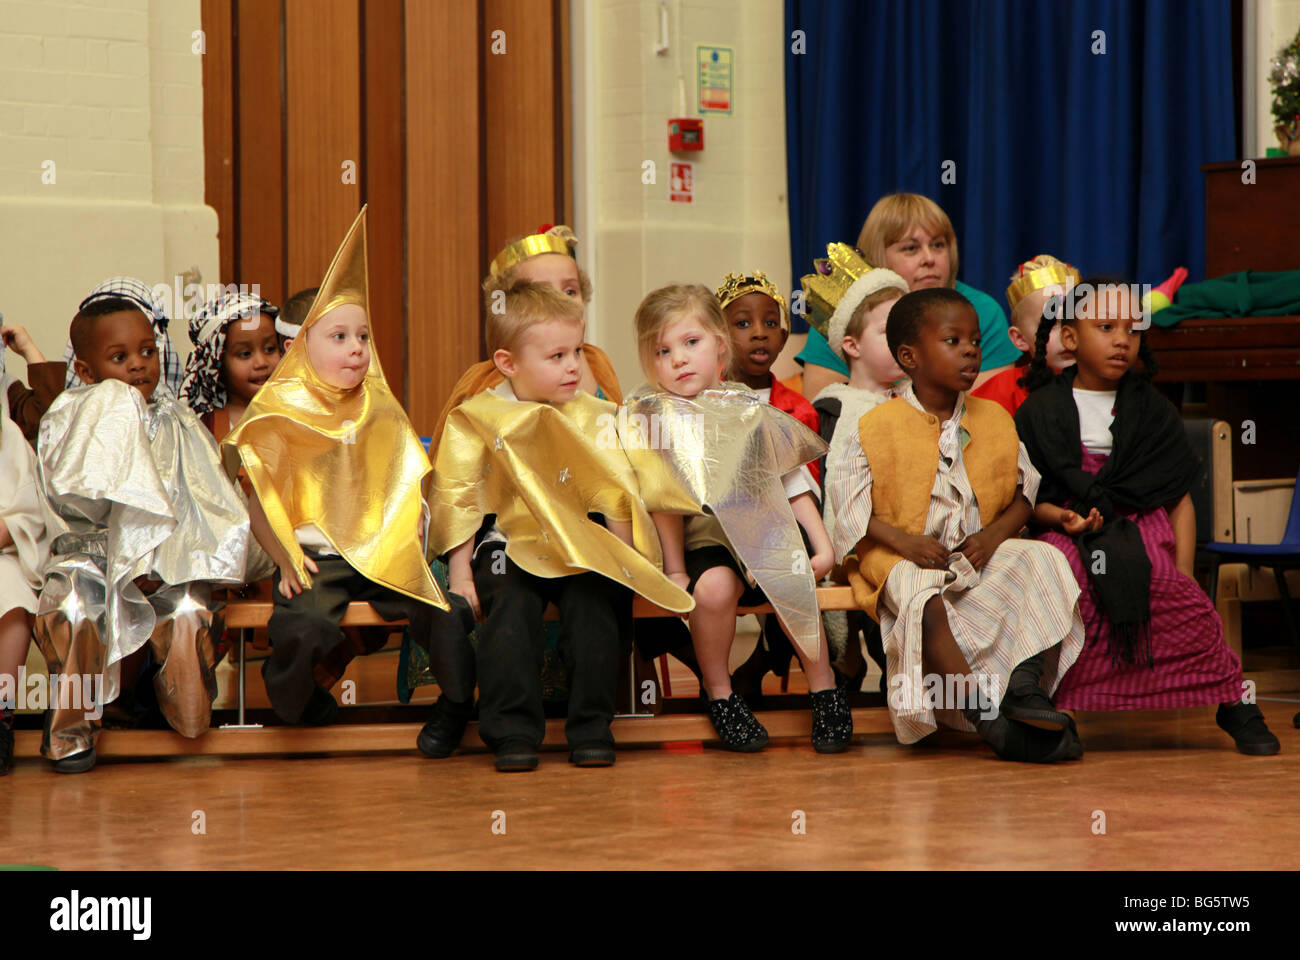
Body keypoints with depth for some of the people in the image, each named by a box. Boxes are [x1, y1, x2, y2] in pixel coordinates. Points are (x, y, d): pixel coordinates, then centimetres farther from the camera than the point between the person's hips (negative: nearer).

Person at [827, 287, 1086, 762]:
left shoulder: (995, 420, 12)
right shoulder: (878, 427, 0)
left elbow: (1024, 491, 14)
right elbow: (849, 498, -2)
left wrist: (994, 535, -7)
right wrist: (903, 541, -17)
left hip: (980, 553, 4)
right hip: (905, 561, -4)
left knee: (1043, 563, -22)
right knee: (924, 601, -37)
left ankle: (1029, 686, -25)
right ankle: (984, 716, -36)